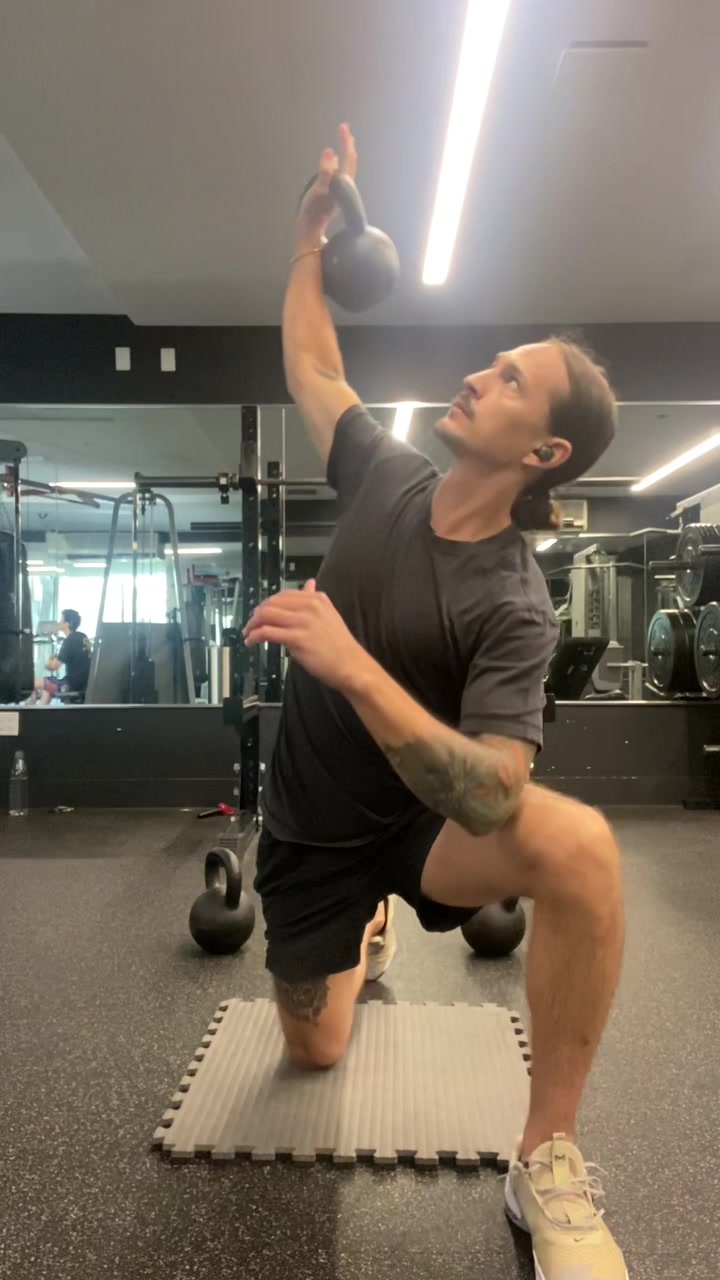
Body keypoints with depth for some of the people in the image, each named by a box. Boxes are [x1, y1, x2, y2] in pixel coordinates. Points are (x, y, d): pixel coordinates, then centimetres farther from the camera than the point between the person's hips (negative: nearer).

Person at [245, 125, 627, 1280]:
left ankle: (547, 1159, -15)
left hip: (419, 822, -4)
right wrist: (314, 228, 5)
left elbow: (495, 798, -35)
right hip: (310, 826, 5)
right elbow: (309, 364, 7)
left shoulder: (512, 605, -23)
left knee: (579, 846, -36)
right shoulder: (388, 479, -8)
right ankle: (368, 936, 48)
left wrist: (352, 665, -43)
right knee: (314, 1050, 12)